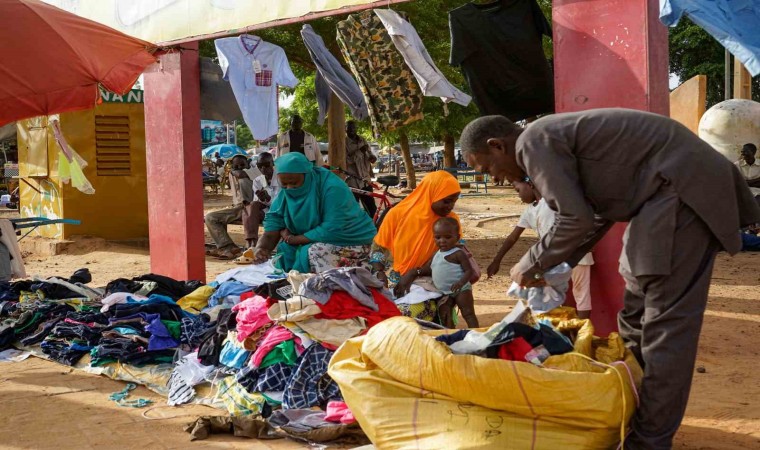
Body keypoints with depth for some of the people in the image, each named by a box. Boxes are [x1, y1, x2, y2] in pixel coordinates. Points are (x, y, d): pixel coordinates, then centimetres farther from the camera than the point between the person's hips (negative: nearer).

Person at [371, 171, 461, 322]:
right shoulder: (398, 214, -5)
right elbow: (378, 248, 4)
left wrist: (413, 274, -19)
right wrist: (380, 274, -13)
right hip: (393, 277, 1)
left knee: (421, 309, -29)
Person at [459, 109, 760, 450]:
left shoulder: (534, 141, -15)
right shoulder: (550, 141, 15)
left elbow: (577, 220, -18)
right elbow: (597, 216, 21)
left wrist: (531, 265, -4)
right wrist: (558, 267, 17)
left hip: (683, 189, -11)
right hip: (665, 191, 11)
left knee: (666, 319, -8)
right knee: (636, 310, 17)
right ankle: (633, 415, 29)